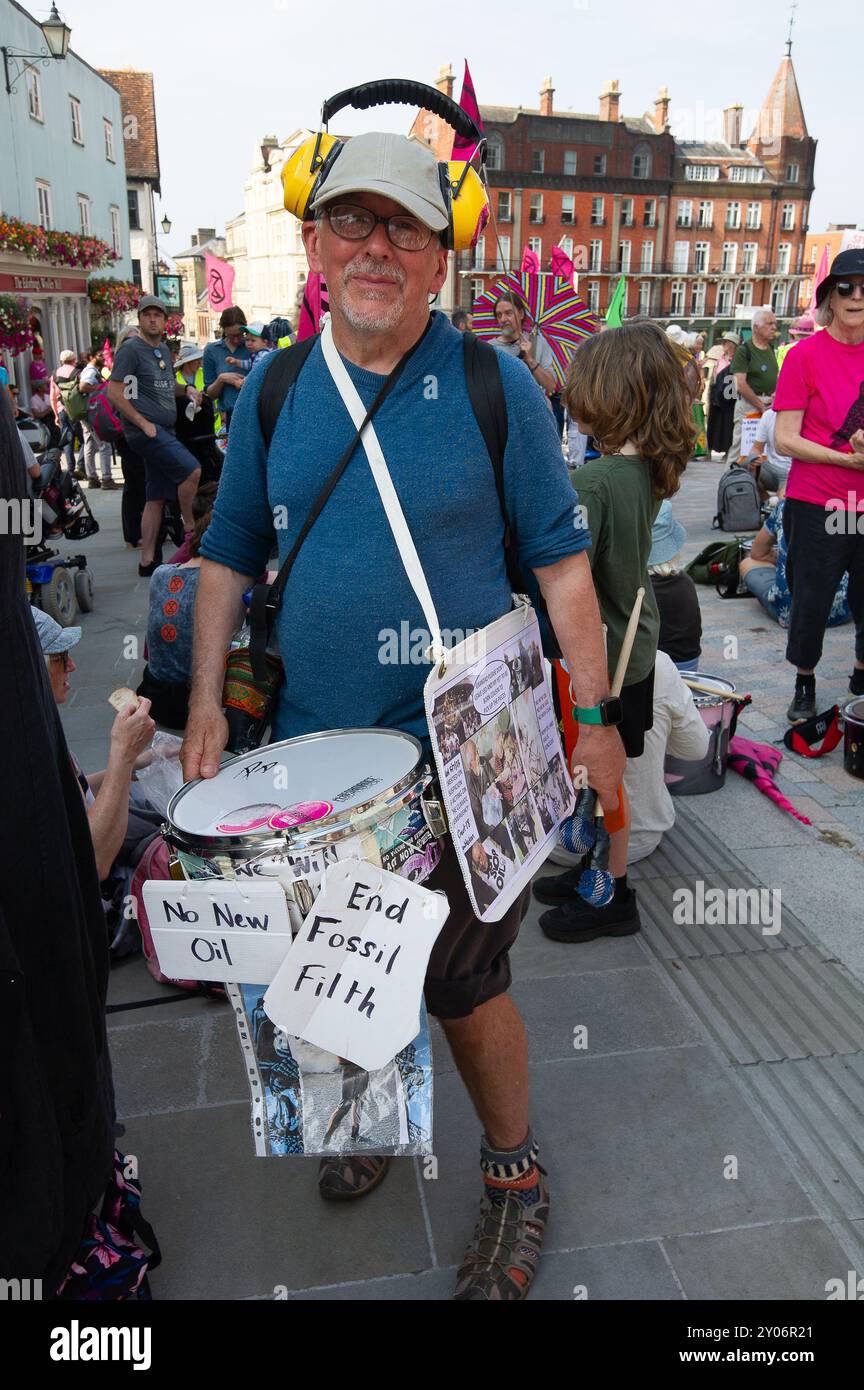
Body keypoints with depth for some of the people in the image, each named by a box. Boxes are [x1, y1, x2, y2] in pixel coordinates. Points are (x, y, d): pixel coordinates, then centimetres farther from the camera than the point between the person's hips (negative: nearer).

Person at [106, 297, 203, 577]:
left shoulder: (163, 349, 17)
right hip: (145, 430, -8)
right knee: (191, 470, -21)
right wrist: (143, 423, -17)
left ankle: (147, 561, 12)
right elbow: (114, 392, -12)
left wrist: (187, 389, 10)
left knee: (156, 498, 7)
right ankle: (190, 529, -2)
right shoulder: (131, 349, -6)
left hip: (164, 430, 8)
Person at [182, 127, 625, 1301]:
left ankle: (514, 1174, 34)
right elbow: (232, 550, 10)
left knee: (463, 984, 6)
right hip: (312, 745, 4)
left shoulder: (496, 387, -6)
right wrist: (206, 699, 3)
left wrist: (592, 715, -6)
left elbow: (560, 559, -3)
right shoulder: (274, 390, 3)